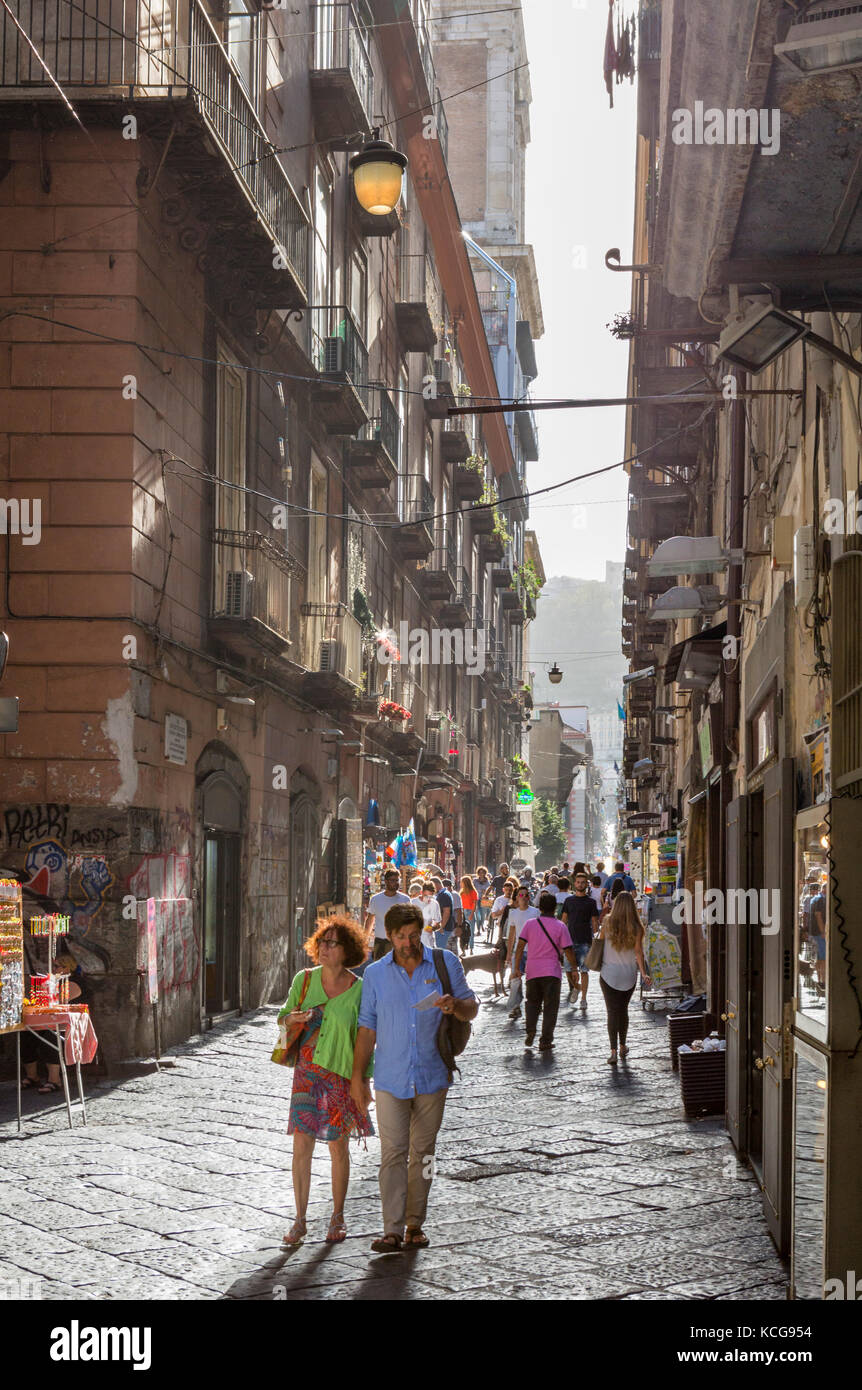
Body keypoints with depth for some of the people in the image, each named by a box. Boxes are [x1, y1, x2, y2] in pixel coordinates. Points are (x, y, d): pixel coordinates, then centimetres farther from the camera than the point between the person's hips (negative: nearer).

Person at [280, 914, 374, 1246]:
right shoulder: (304, 980, 1)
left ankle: (338, 1217, 21)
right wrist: (295, 1017, -11)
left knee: (338, 1146, 6)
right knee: (301, 1143, -2)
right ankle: (300, 1220, 6)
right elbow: (283, 1016, 12)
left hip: (341, 1074, -2)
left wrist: (364, 1078, -2)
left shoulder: (358, 989, -5)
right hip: (307, 1070, 2)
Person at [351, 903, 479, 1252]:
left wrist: (455, 1005, -19)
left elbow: (471, 1009, 4)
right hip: (391, 1079, -1)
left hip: (432, 1078, 1)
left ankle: (414, 1223, 19)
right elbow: (367, 1028, 8)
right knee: (393, 1153, -8)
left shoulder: (446, 963, 2)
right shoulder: (375, 974, 4)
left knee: (422, 1152, 9)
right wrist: (357, 1075, 4)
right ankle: (393, 1231, -8)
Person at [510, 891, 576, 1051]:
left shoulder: (530, 923, 0)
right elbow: (568, 950, -4)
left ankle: (530, 1031, 1)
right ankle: (545, 1041, 2)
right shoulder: (560, 926, -4)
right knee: (550, 1007, 5)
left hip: (533, 971, 2)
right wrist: (574, 969, 9)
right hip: (552, 972, -2)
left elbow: (520, 946, -3)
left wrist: (516, 968, 3)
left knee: (532, 1002, 19)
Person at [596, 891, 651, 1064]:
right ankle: (622, 1046, 31)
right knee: (623, 1010, 20)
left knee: (613, 1012, -1)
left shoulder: (608, 922, -8)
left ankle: (613, 1051, -13)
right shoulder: (636, 927, -8)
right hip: (629, 975, 1)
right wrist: (644, 973, -10)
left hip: (609, 973, -1)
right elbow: (638, 952, -11)